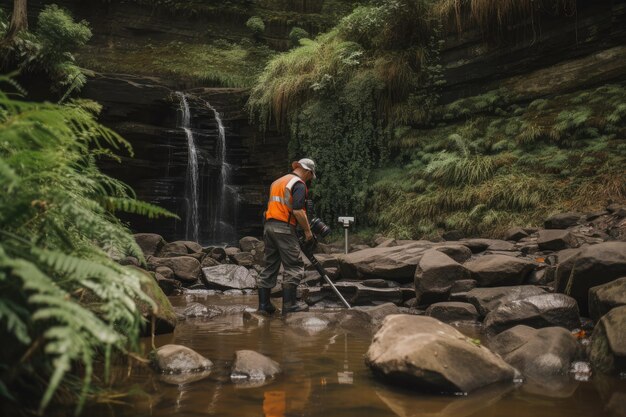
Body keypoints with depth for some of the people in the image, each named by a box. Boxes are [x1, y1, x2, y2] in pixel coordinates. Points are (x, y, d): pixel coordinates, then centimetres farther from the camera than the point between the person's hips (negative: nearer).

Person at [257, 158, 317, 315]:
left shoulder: (277, 182, 20)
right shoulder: (299, 184, -7)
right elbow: (298, 211, -17)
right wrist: (307, 230, -10)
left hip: (269, 225, 8)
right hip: (284, 228, -8)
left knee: (270, 267, 10)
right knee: (294, 266, -2)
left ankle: (264, 304, 9)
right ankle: (289, 304, -5)